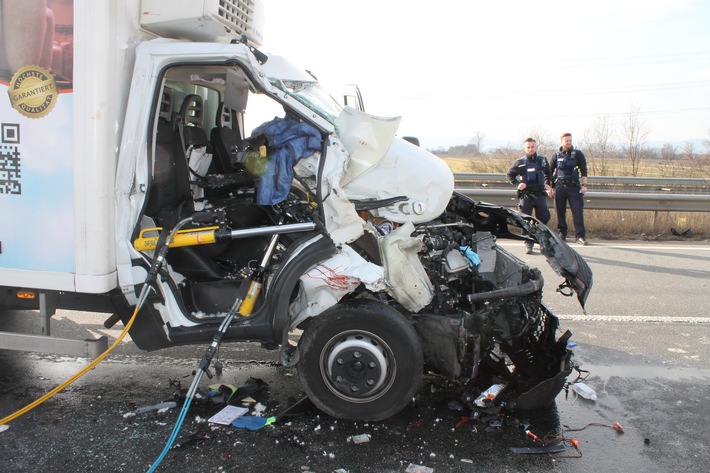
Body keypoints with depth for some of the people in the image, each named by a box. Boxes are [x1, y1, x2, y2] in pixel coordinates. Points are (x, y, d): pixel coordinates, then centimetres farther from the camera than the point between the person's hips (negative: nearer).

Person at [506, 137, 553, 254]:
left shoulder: (543, 160, 8)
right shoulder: (520, 162, -1)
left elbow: (548, 173, 25)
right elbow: (509, 174, 7)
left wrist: (548, 184, 14)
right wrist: (517, 184, -6)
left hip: (540, 195, 3)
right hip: (526, 195, -2)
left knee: (544, 218, 4)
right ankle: (528, 244, 4)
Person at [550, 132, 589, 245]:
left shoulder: (577, 154, 4)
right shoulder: (557, 155, 8)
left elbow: (584, 170, 3)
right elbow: (550, 171, 13)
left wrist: (584, 185, -6)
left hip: (574, 186, -1)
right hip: (560, 186, 2)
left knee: (578, 211, -7)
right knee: (560, 211, 4)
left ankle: (580, 235, -5)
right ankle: (562, 233, 15)